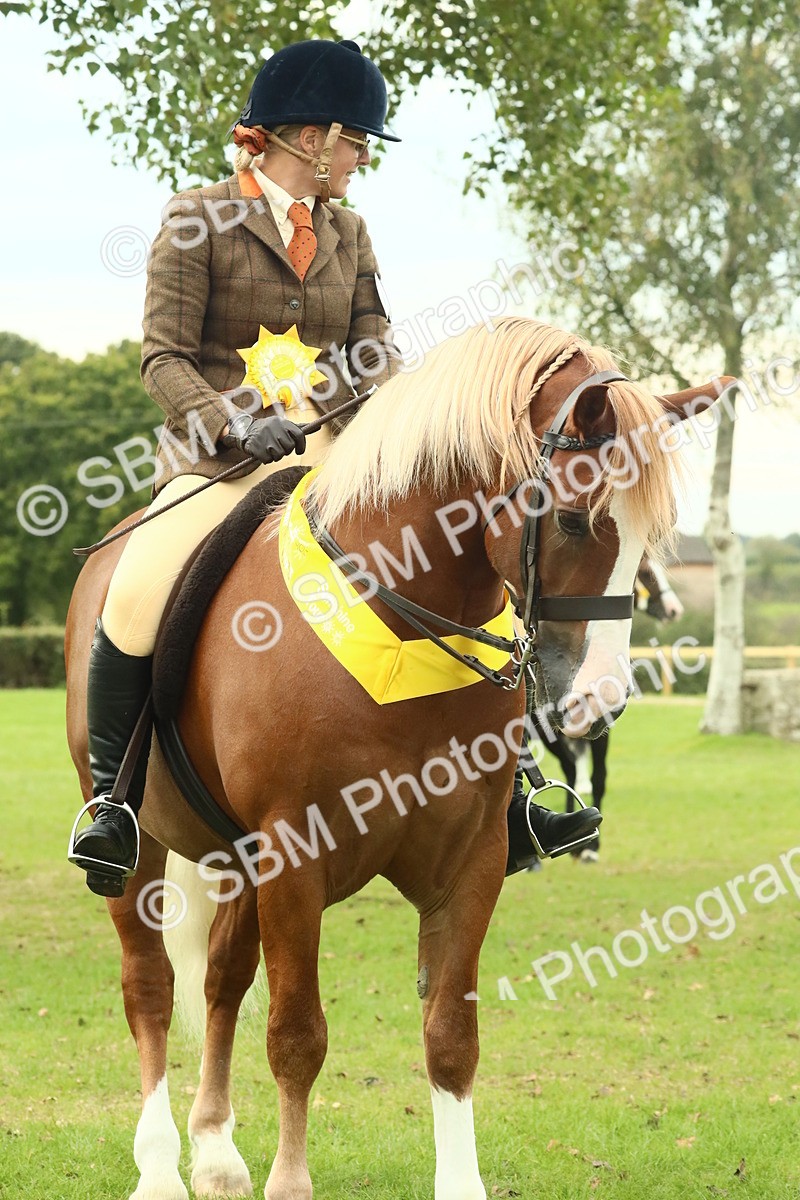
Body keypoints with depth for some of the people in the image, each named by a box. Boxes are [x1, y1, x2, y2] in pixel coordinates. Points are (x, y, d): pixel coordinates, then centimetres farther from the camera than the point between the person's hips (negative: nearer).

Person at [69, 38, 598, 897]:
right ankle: (112, 796, -14)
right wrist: (237, 424, -25)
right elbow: (164, 355, -8)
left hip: (323, 457, 5)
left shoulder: (347, 233, 15)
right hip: (214, 460, -5)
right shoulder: (198, 220, -2)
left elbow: (373, 351, 7)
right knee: (136, 597, -31)